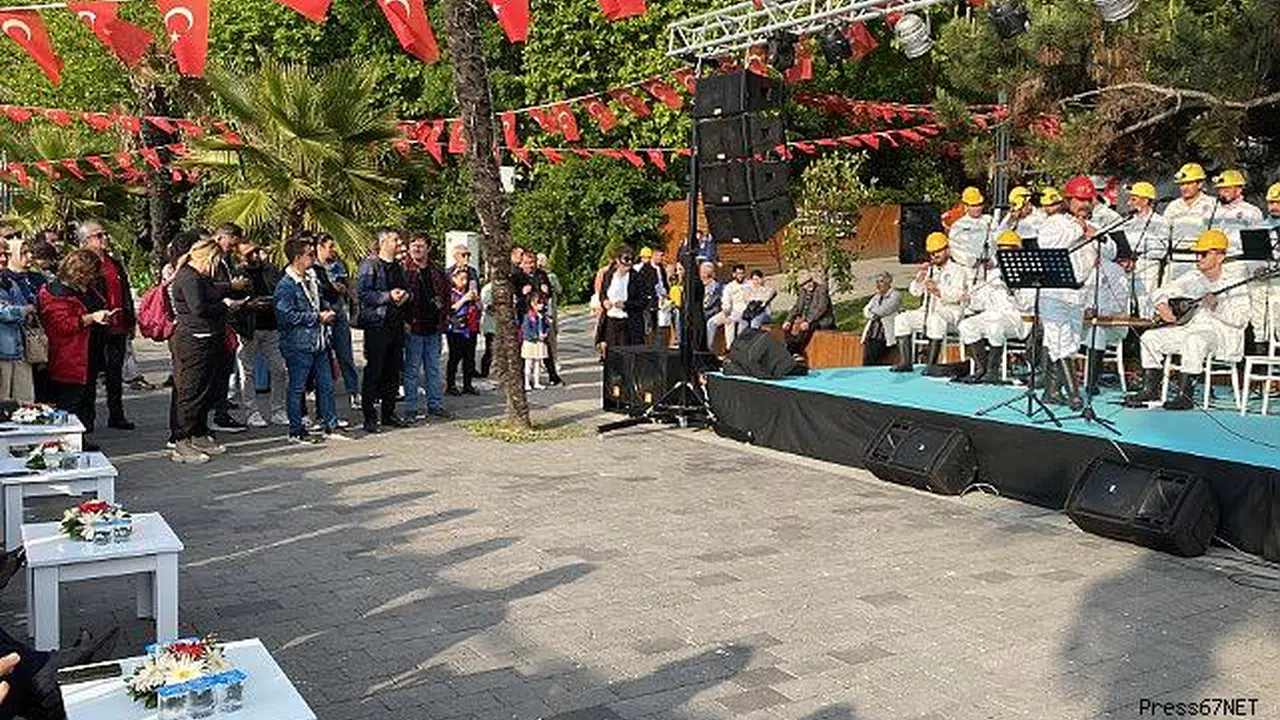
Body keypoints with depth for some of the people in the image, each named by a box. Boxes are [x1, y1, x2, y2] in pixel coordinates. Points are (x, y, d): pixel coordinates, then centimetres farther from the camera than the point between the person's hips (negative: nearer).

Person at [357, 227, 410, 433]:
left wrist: (405, 295, 3)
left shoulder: (399, 267, 17)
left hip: (396, 324, 7)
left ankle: (389, 414, 21)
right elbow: (363, 293, -15)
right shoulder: (369, 265, -7)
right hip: (376, 324, -7)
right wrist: (388, 296, -21)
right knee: (373, 372, -4)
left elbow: (406, 289, 26)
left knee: (393, 372, 11)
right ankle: (370, 418, 1)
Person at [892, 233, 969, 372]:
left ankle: (931, 364, -39)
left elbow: (957, 295, -14)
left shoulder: (957, 271, 2)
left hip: (950, 312, -6)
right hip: (928, 312, 6)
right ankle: (905, 362, -17)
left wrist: (939, 291, -31)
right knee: (901, 319, -14)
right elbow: (915, 292, 9)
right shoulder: (929, 270, 20)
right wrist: (920, 278, -9)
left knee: (936, 319, -39)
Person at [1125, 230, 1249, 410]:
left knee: (1194, 339, -38)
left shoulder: (1234, 280, -7)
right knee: (1151, 337, -8)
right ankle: (1150, 389, -4)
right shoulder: (1193, 278, 10)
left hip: (1225, 335, -7)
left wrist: (1216, 307, -28)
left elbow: (1240, 319, -14)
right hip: (1194, 328, 7)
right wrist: (1162, 305, -6)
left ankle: (1184, 395, -35)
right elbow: (1163, 292, 15)